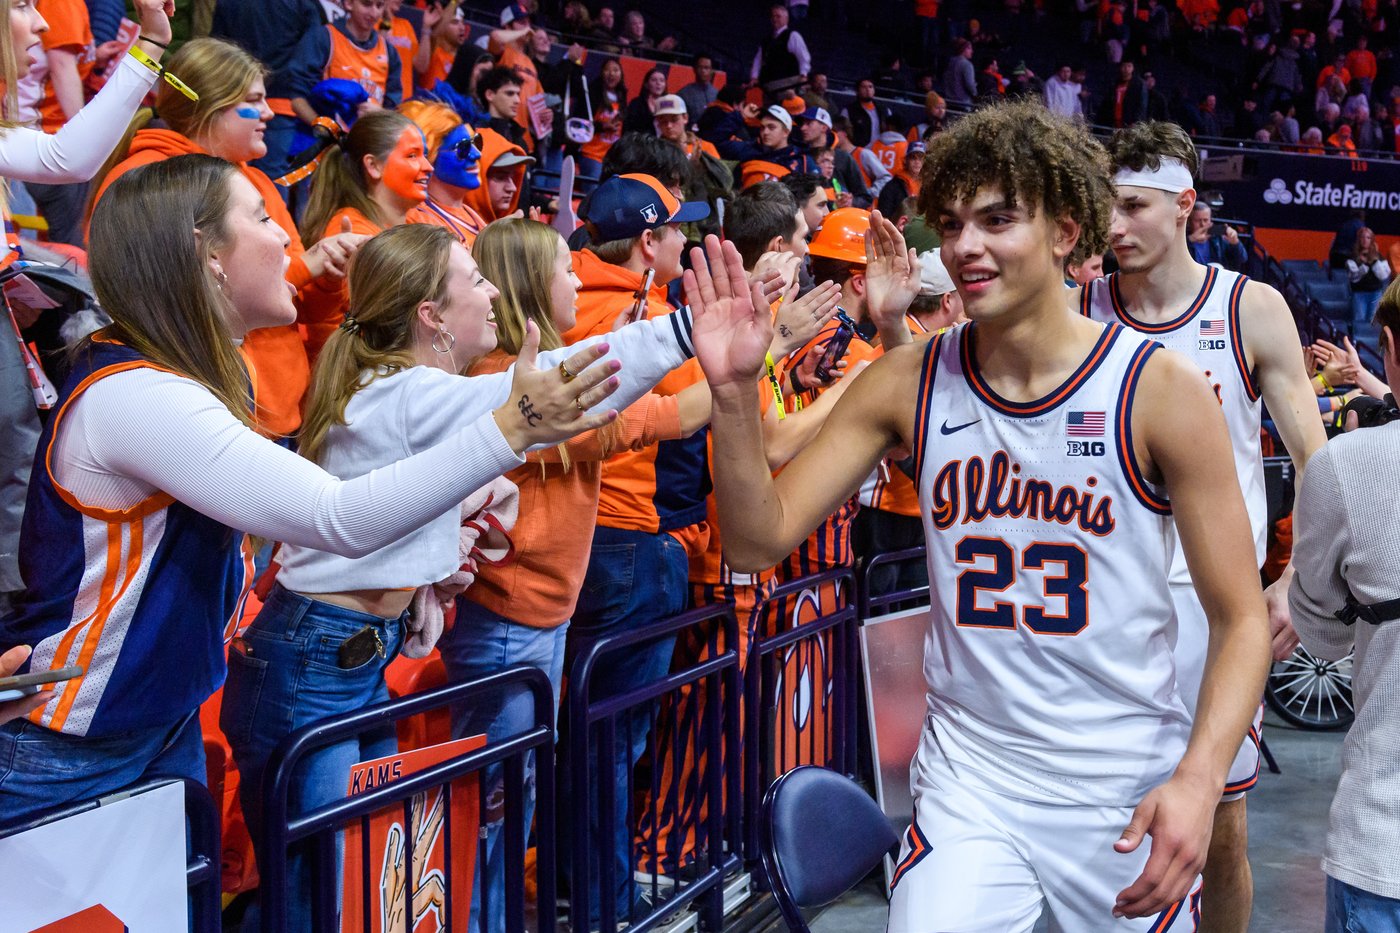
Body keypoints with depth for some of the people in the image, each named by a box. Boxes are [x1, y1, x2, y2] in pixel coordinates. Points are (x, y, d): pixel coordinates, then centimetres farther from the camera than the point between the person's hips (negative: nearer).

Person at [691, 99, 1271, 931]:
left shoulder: (1160, 388, -11)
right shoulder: (908, 384, -3)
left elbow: (1243, 619, -7)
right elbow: (758, 541, -4)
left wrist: (1198, 779, -21)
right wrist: (735, 392, -18)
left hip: (1130, 791, -1)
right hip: (968, 778, 1)